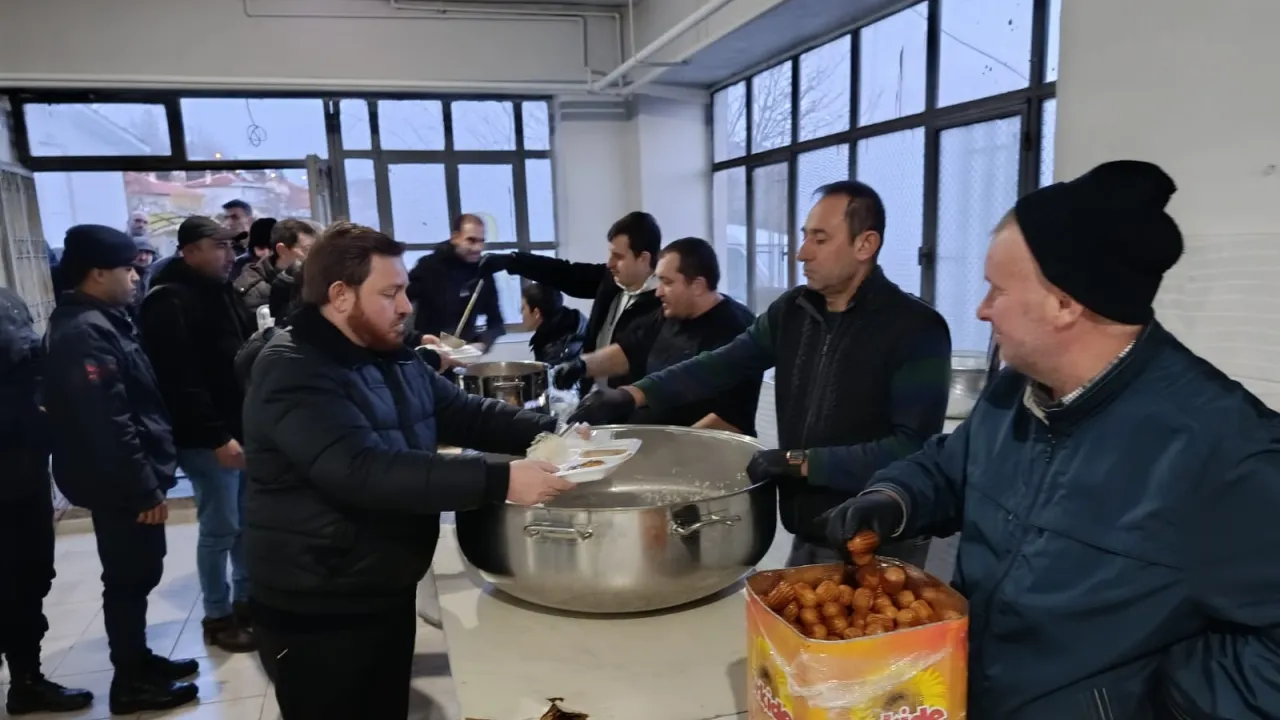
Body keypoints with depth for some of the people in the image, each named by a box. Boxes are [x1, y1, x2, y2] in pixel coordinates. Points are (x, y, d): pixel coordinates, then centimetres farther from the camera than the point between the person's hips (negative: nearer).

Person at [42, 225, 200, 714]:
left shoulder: (98, 321, 12)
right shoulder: (85, 332, -21)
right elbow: (106, 423, -26)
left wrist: (149, 479, 18)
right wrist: (144, 488, -21)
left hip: (128, 481, 10)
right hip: (121, 485, -10)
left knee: (137, 574, 19)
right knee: (130, 578, 2)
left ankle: (138, 661, 33)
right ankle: (130, 683, 17)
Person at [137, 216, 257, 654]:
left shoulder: (221, 290, 14)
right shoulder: (169, 302, -14)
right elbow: (180, 380, -22)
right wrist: (217, 437, -23)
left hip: (244, 427, 9)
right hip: (208, 440, -8)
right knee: (220, 528, 1)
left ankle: (245, 598, 30)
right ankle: (217, 617, 16)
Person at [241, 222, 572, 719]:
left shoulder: (393, 358, 6)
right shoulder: (293, 372, -23)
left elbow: (465, 414, 9)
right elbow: (365, 471, -35)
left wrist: (549, 431, -8)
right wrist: (499, 481, -39)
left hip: (390, 595, 8)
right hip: (317, 616, -8)